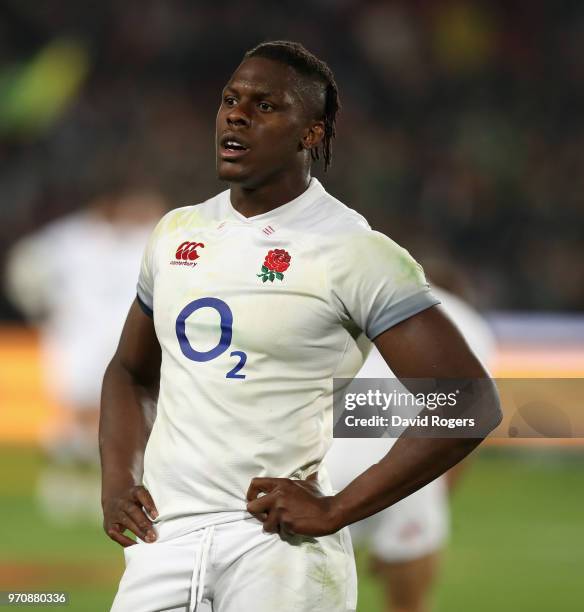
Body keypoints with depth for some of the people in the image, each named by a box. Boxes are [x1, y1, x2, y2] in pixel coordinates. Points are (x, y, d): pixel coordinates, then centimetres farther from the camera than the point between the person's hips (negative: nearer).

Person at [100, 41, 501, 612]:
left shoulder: (354, 252, -8)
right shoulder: (176, 233, 12)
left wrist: (337, 509, -15)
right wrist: (116, 481, 8)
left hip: (277, 544, -6)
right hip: (164, 537, 6)